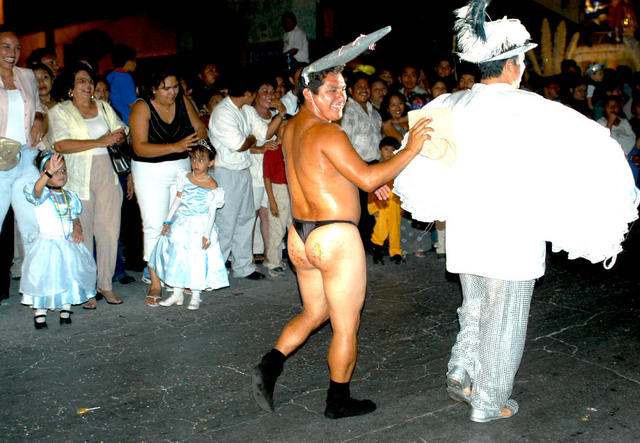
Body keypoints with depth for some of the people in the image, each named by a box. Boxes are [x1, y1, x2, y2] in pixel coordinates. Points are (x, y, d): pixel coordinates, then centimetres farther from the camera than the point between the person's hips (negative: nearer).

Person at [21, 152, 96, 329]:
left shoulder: (70, 196, 13)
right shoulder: (41, 194, -5)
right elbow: (37, 190, -30)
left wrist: (77, 229, -6)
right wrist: (49, 172, -47)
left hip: (69, 243, 5)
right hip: (47, 243, -4)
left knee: (70, 276, 1)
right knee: (43, 277, -12)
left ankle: (66, 308, 15)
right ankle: (39, 311, 1)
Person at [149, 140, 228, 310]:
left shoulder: (213, 187, -8)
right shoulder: (184, 178, 2)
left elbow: (212, 212, -7)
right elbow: (177, 200, 8)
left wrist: (206, 234, -12)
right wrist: (168, 222, 7)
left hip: (200, 226, -4)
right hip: (181, 224, 4)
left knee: (198, 259, -3)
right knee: (176, 256, 5)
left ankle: (195, 296, 13)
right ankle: (177, 293, 20)